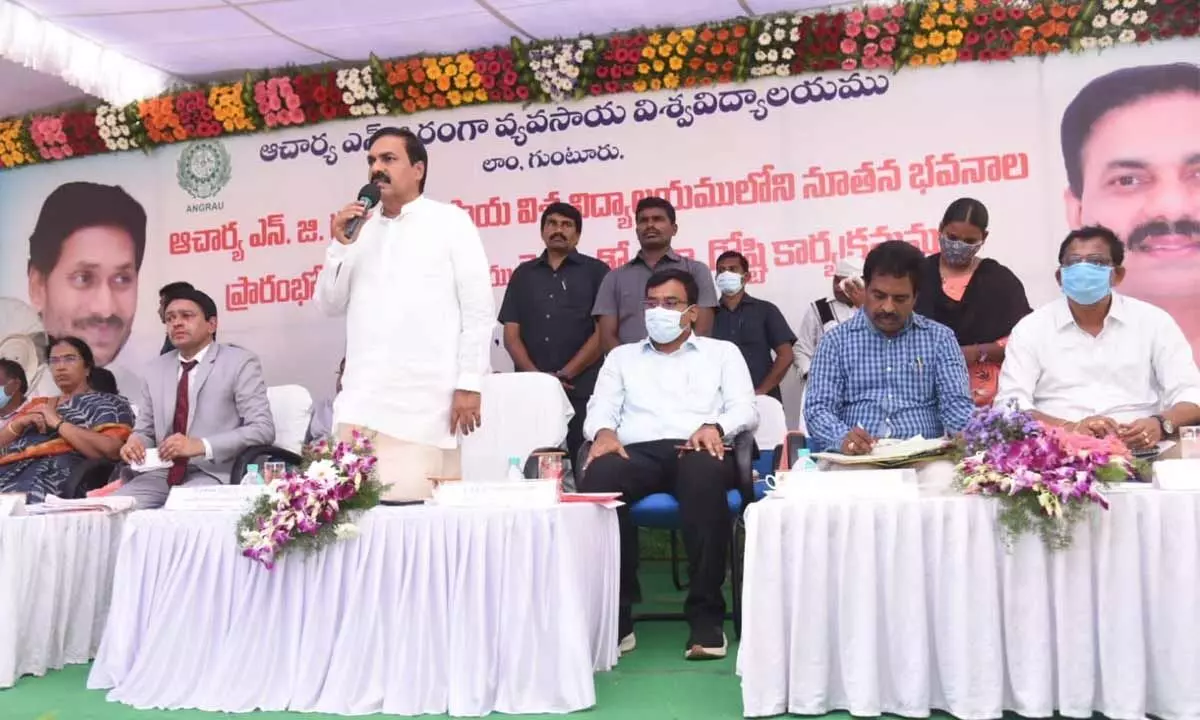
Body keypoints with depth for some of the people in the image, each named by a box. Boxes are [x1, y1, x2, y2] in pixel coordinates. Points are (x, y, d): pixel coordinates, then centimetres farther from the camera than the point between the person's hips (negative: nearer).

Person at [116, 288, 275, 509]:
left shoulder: (240, 362, -1)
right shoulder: (155, 369, 16)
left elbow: (263, 429, -10)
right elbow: (145, 430, 21)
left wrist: (200, 445, -21)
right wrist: (135, 441, -5)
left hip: (213, 473, -5)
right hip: (162, 474, 5)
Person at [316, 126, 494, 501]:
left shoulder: (450, 221, 4)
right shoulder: (360, 228, 16)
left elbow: (479, 308, -1)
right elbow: (331, 304, 15)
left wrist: (469, 384, -8)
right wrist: (340, 245, 1)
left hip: (425, 397, -4)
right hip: (361, 398, 4)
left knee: (422, 501, -6)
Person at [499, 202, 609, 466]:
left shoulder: (595, 271, 7)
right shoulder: (523, 274, 16)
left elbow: (603, 332, -1)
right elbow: (511, 333, 10)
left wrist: (564, 375, -8)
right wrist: (536, 375, -6)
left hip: (581, 390, -3)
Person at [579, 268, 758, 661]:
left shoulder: (722, 352, 24)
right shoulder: (622, 356, 29)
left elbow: (746, 409, 11)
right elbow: (600, 408, 16)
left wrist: (714, 426, -12)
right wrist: (604, 431, -9)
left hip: (699, 450, -1)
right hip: (638, 452, 2)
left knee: (705, 473, -41)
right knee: (599, 476, -36)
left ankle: (706, 617, -33)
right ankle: (615, 617, -27)